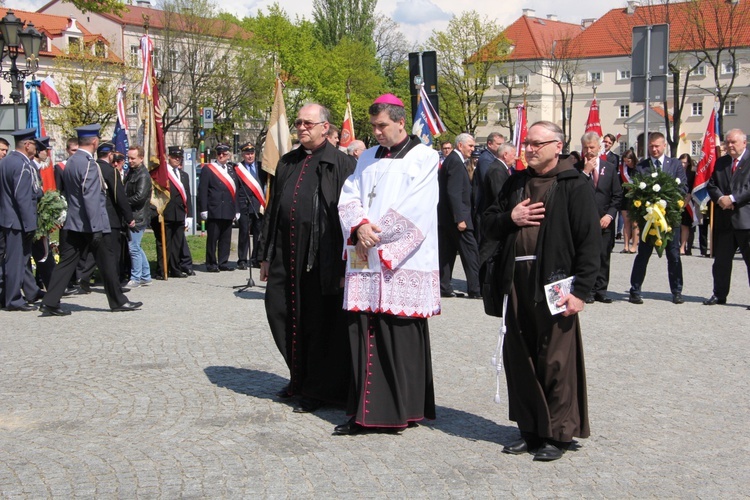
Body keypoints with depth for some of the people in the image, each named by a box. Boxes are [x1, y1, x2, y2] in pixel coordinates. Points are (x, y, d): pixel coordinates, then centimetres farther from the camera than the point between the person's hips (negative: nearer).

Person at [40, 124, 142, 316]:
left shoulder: (70, 162, 11)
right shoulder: (89, 164, -16)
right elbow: (91, 198, -21)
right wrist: (96, 228, -20)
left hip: (73, 223, 8)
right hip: (89, 223, -8)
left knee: (67, 262, 6)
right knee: (107, 262, 4)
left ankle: (50, 303, 2)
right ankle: (118, 301, 13)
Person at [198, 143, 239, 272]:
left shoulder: (231, 170, 17)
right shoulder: (207, 169, 0)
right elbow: (202, 190, -5)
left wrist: (236, 210, 15)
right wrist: (203, 209, -11)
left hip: (228, 212, 5)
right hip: (214, 211, -5)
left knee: (226, 239, 8)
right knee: (212, 238, -1)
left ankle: (223, 263, 15)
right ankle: (211, 264, 4)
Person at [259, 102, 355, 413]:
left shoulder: (341, 164, -5)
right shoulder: (287, 163, 15)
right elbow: (272, 209, 18)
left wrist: (344, 265, -14)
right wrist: (266, 254, 15)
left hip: (321, 257, -6)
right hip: (286, 255, 6)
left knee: (320, 323, 2)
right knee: (280, 312, 10)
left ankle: (318, 390, 16)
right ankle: (299, 378, 30)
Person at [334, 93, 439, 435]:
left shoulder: (424, 158, 1)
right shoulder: (368, 158, 18)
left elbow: (415, 209, -9)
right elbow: (349, 198, 10)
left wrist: (375, 234, -8)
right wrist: (360, 226, -10)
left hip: (404, 265, -5)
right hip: (365, 264, 5)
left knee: (401, 338, -4)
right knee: (363, 335, 2)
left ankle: (405, 410, 7)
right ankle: (365, 411, 7)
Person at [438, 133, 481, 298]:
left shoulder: (452, 160, 17)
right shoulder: (456, 162, -15)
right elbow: (454, 193, -22)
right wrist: (460, 218, -23)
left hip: (445, 216, 10)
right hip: (456, 216, -10)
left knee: (447, 252, 10)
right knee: (470, 251, -5)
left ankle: (444, 287, 13)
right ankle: (475, 289, -3)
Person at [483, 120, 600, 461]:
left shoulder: (574, 186, -3)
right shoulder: (516, 183, 16)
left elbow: (590, 241, -9)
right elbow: (489, 225, 19)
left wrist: (580, 290, -15)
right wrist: (510, 218, -3)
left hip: (554, 284, -6)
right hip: (517, 283, 6)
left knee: (556, 362, -1)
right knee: (519, 359, 10)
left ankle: (558, 434, 10)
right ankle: (530, 429, 22)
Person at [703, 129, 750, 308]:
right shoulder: (721, 162, 16)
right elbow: (711, 184, 12)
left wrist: (733, 198, -18)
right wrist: (720, 198, -7)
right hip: (724, 218, 6)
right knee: (721, 259, 11)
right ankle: (719, 295, 21)